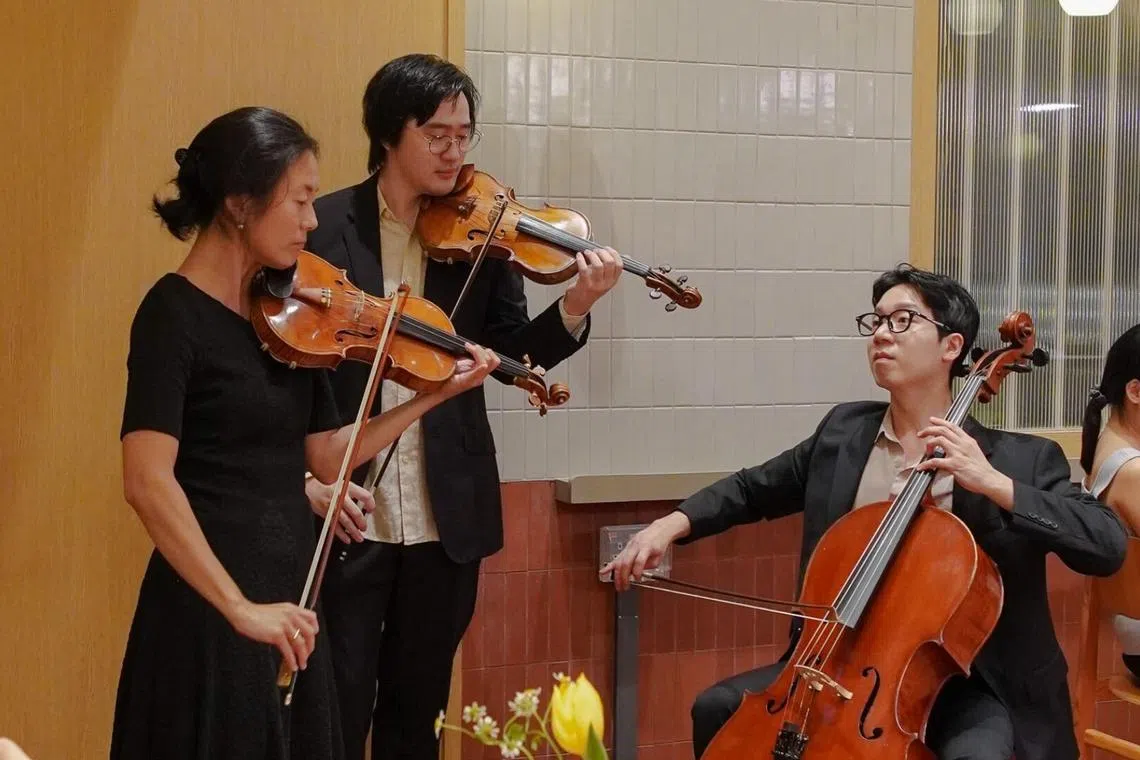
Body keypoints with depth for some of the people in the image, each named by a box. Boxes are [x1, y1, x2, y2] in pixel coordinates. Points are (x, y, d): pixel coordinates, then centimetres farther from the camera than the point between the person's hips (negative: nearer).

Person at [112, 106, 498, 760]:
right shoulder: (175, 314, -14)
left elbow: (326, 457, 9)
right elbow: (148, 481, -24)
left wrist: (436, 395, 4)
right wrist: (239, 606, -27)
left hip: (291, 592, 8)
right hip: (210, 607, -7)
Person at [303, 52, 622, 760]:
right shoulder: (322, 226, -4)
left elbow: (512, 356, -2)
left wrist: (574, 309, -21)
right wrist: (305, 476, -13)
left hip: (445, 517, 2)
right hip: (344, 515, -2)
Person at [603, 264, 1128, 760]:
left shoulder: (1021, 459, -6)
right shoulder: (842, 433, 7)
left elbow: (1108, 546, -17)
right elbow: (754, 489, 18)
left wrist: (995, 484, -26)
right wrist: (673, 523, 0)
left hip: (963, 682, -4)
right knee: (719, 708, -11)